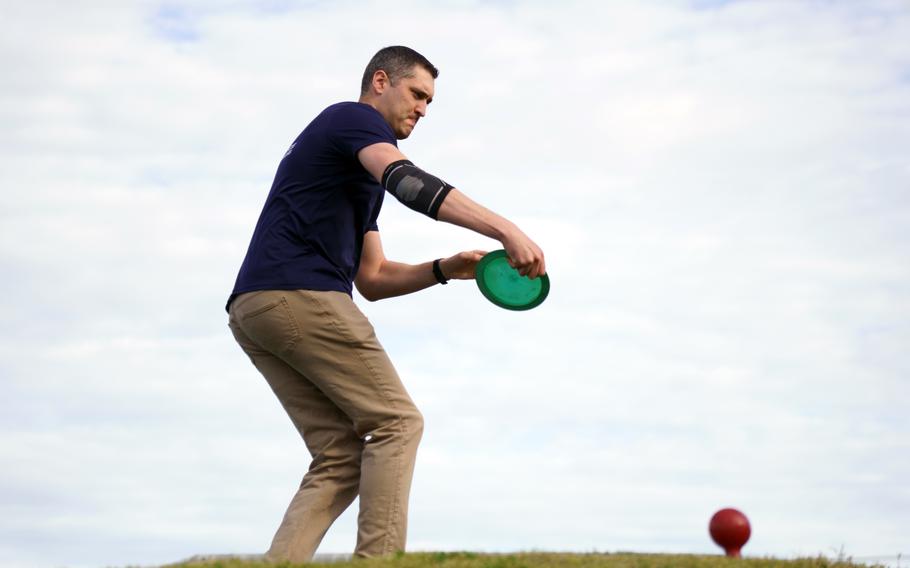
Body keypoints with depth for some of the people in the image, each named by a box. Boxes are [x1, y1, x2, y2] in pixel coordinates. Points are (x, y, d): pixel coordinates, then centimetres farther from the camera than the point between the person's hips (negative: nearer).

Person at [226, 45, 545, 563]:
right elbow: (409, 182, -20)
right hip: (300, 295, -9)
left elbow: (373, 279, 28)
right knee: (396, 423, -6)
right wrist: (505, 229, -29)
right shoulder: (354, 118, 1)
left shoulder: (361, 178, 30)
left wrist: (446, 268, 13)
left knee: (342, 455, 5)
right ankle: (380, 558, -12)